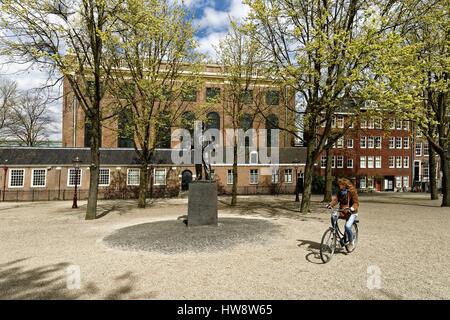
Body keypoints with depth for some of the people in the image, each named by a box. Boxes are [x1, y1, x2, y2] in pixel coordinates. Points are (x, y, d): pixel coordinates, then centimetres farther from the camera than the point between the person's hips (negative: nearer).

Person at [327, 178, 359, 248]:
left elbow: (356, 203, -15)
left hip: (351, 213, -5)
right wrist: (330, 205, -21)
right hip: (342, 211, 5)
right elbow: (336, 199, -2)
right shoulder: (340, 192, 6)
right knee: (333, 217, -24)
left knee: (347, 226, -24)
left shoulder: (352, 191, -11)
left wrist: (352, 208, -35)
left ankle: (351, 240, 5)